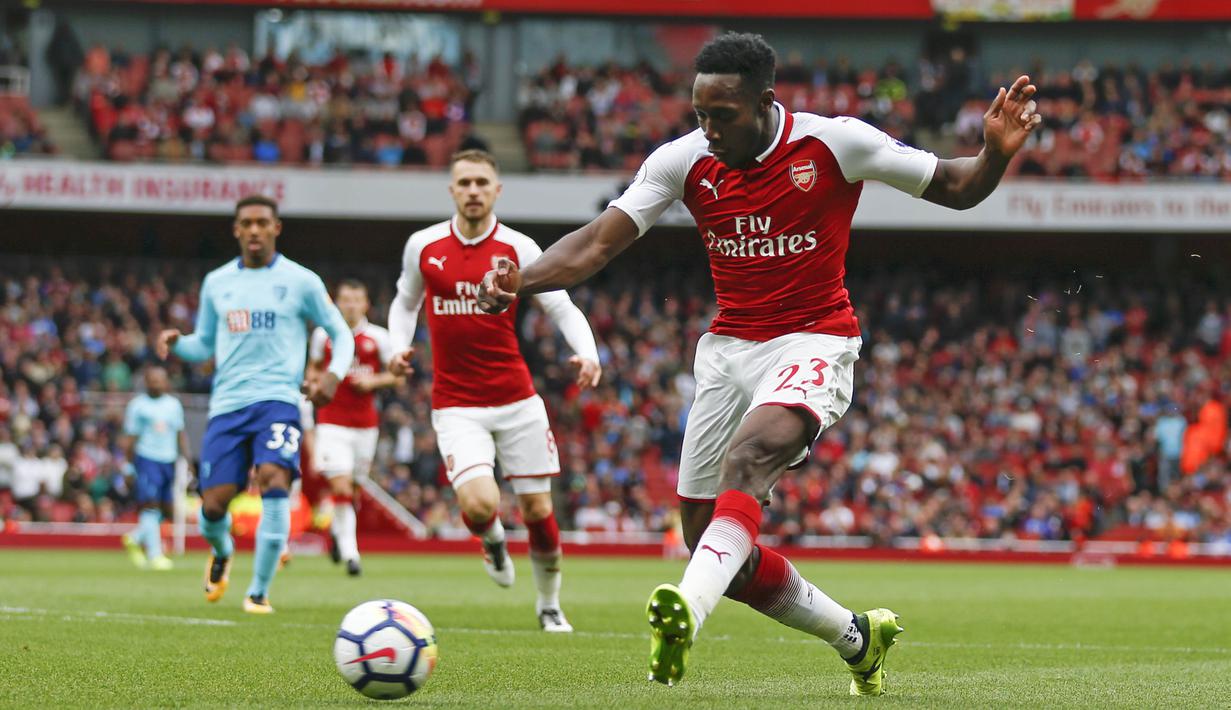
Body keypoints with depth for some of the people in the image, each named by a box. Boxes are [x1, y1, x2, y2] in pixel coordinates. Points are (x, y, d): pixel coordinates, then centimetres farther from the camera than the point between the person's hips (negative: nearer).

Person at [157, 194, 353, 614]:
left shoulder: (300, 281, 3)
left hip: (277, 399, -3)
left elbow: (341, 333, 9)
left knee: (274, 480, -26)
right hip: (227, 404, 3)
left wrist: (334, 374, -9)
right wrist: (176, 344, -2)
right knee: (213, 505, -5)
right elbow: (204, 346, 21)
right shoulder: (216, 283, 13)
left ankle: (259, 592, -14)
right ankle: (222, 553, 34)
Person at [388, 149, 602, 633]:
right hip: (456, 405, -1)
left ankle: (549, 606, 25)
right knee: (479, 505, -20)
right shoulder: (423, 246, 2)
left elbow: (562, 308, -3)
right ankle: (493, 541, 17)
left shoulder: (517, 248, -3)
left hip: (516, 399, 1)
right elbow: (405, 303, 19)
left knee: (537, 509, 3)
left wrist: (587, 354, -22)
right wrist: (399, 347, 0)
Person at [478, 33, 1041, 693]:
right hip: (727, 350, 5)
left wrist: (995, 153, -23)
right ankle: (857, 637, 25)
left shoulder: (834, 143, -10)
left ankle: (685, 613, -56)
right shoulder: (683, 161, -4)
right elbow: (596, 243, -8)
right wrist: (519, 280, -26)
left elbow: (954, 188, -1)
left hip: (813, 343, -5)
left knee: (749, 455, -36)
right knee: (715, 547, 4)